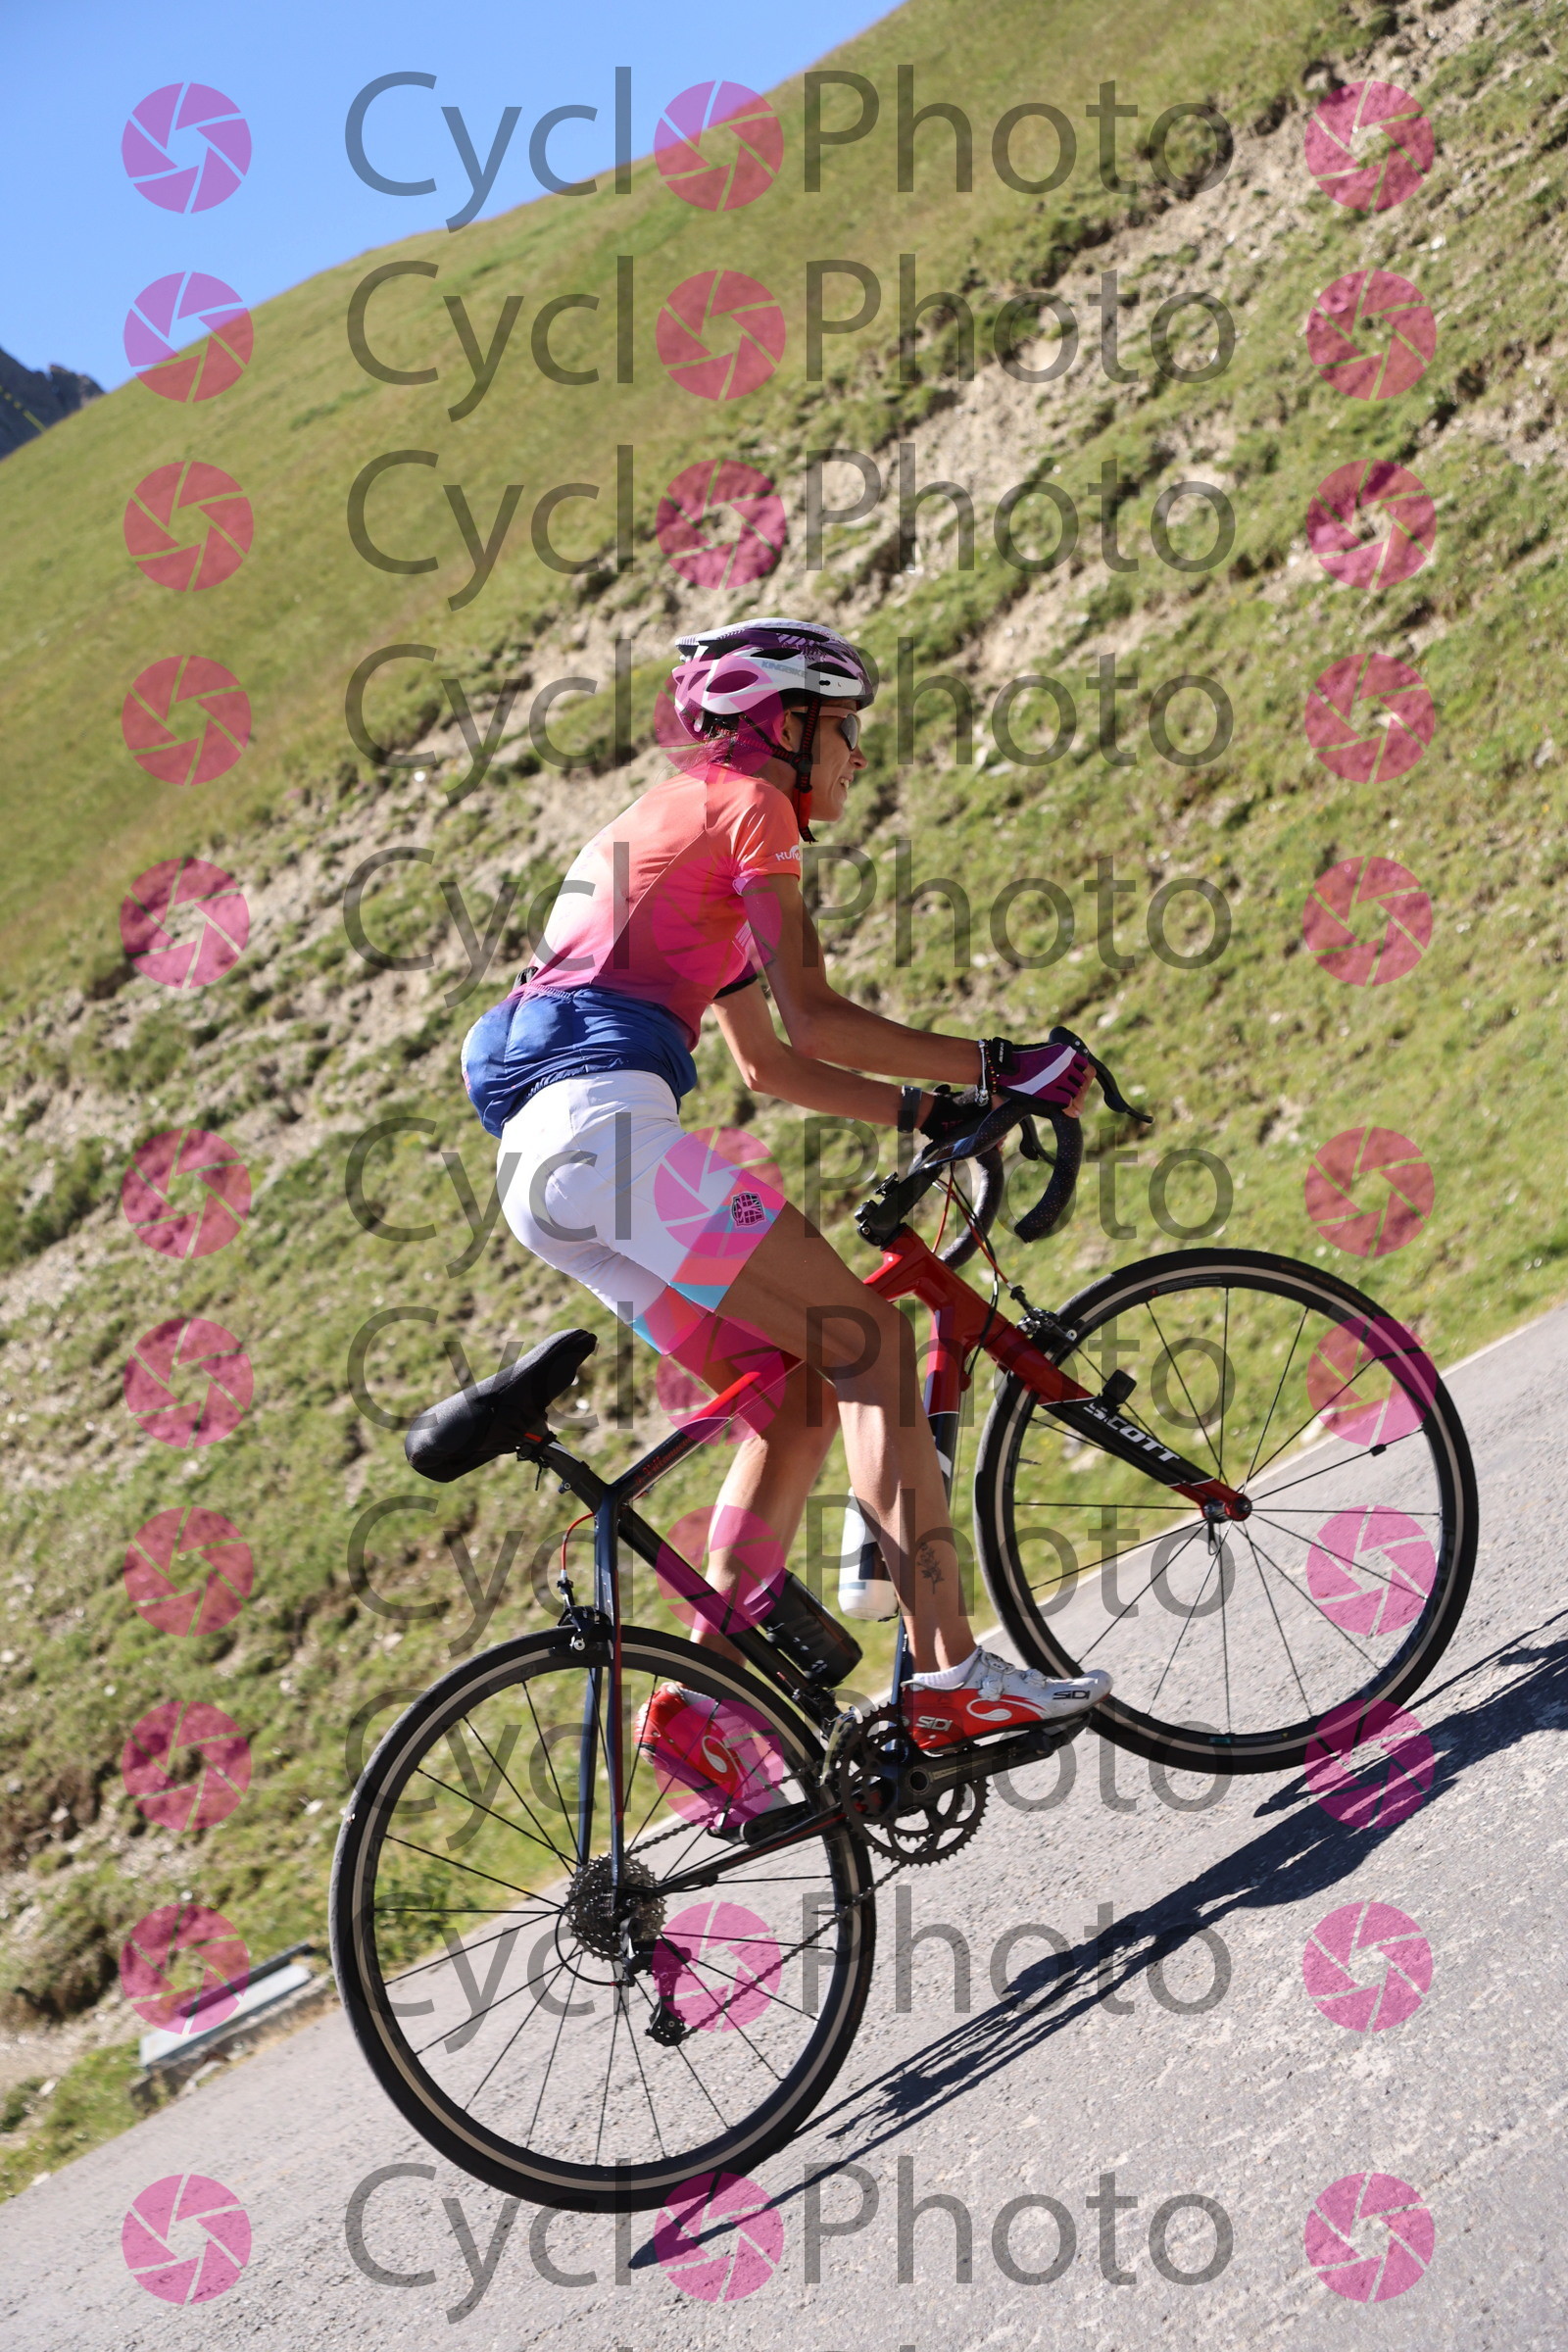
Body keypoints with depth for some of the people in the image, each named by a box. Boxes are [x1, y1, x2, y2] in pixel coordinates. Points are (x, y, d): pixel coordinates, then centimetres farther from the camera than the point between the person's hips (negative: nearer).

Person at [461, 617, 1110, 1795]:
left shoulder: (672, 821, 32)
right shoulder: (747, 805, 3)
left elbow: (765, 1063, 32)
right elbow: (814, 1021, -8)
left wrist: (928, 1110, 26)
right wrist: (997, 1065, -2)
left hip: (542, 1162, 10)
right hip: (605, 1123, -10)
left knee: (800, 1395, 10)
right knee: (869, 1340, -11)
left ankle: (701, 1696, 6)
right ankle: (952, 1673, -17)